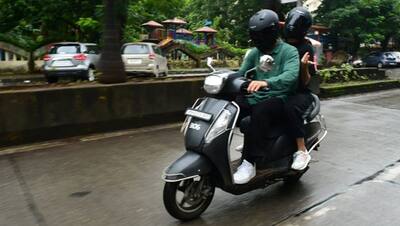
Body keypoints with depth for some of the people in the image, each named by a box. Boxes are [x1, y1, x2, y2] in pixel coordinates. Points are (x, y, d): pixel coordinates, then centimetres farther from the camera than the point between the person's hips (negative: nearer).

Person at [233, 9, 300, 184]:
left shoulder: (289, 51, -5)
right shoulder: (254, 53, 14)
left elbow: (291, 75, -25)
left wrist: (265, 82, -44)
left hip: (278, 99, -5)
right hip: (255, 98, 6)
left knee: (260, 112, -38)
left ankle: (249, 163, -35)